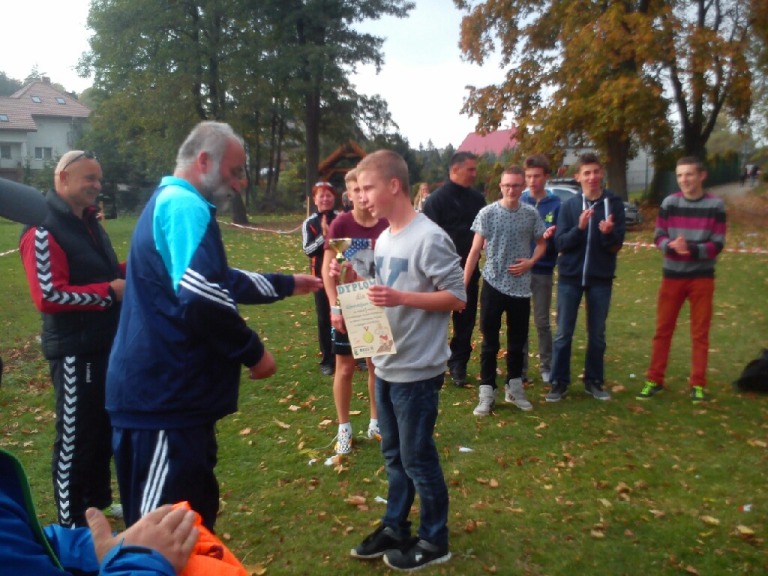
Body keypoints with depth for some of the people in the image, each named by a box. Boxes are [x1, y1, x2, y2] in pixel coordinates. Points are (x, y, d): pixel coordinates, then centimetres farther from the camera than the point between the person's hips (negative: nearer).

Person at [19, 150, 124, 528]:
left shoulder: (88, 223, 13)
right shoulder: (44, 230, -16)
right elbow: (48, 296, -23)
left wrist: (128, 269, 4)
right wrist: (109, 292, -21)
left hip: (107, 345, 9)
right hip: (75, 352, -9)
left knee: (104, 428, 20)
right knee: (75, 437, 2)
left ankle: (99, 501, 38)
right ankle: (71, 523, 18)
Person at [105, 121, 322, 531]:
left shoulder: (169, 202, 19)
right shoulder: (186, 207, -16)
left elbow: (221, 282, 28)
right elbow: (202, 300, -27)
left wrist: (287, 284, 31)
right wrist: (254, 353, -13)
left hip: (166, 390, 11)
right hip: (164, 395, -11)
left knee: (195, 508, 21)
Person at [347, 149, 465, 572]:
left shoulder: (429, 239, -17)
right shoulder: (383, 239, 9)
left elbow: (457, 298, -17)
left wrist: (400, 297, -26)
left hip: (417, 371, -8)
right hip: (386, 367, 8)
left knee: (418, 459, 6)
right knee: (394, 455, 19)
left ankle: (433, 541, 25)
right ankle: (394, 528, 36)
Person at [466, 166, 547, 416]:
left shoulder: (531, 214, 1)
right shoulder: (487, 213, -7)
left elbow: (541, 243, 14)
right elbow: (475, 250, -6)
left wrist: (530, 262, -6)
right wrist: (463, 284, -11)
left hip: (520, 287, 3)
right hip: (493, 285, -3)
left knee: (518, 341, 13)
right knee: (490, 342, 4)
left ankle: (514, 388, 29)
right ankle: (487, 393, 12)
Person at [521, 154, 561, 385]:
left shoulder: (555, 204, -3)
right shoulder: (519, 202, 1)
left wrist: (550, 237, -23)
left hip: (543, 270, -1)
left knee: (542, 322, 8)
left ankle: (546, 366, 22)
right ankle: (520, 367, 20)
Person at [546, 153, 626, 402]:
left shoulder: (614, 204, -2)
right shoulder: (568, 206, -1)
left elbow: (617, 245, -4)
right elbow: (560, 242, -7)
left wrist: (609, 233, -25)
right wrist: (579, 227, -24)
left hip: (601, 278, 1)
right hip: (570, 277, 0)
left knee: (597, 333, 10)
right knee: (563, 333, 3)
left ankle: (594, 381, 24)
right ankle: (559, 382, 13)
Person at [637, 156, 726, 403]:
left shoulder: (715, 205, -5)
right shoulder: (669, 203, -1)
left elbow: (717, 245, -8)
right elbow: (658, 237, -1)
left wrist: (691, 249, -25)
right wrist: (672, 246, -23)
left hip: (702, 278, -1)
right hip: (672, 276, 1)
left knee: (700, 333, 6)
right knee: (663, 329, 6)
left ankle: (697, 384, 17)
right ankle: (654, 380, 16)